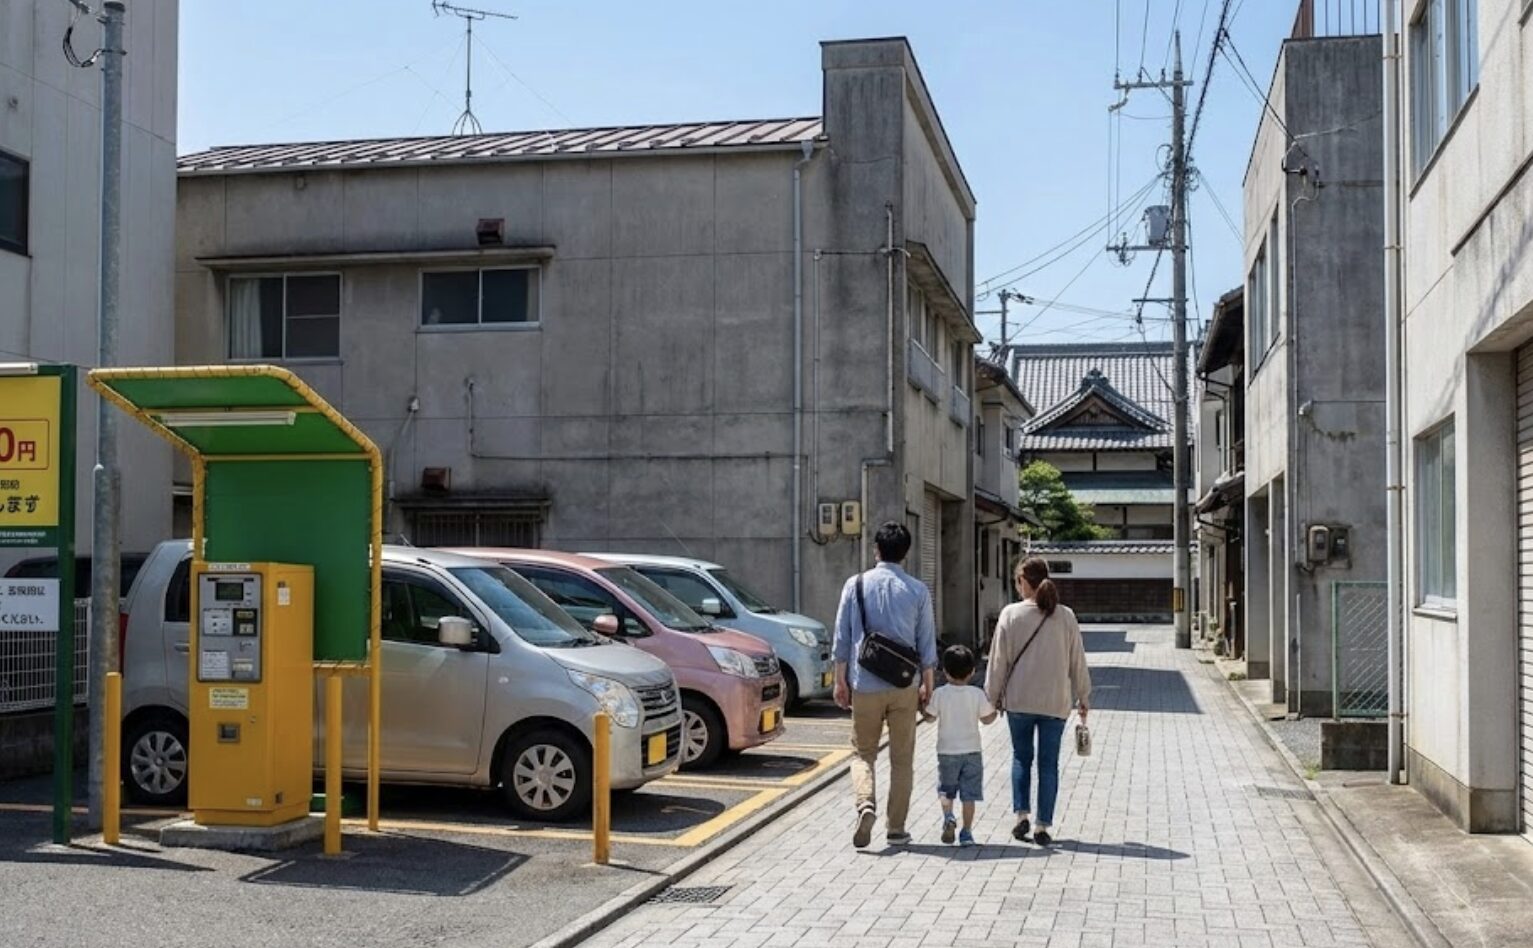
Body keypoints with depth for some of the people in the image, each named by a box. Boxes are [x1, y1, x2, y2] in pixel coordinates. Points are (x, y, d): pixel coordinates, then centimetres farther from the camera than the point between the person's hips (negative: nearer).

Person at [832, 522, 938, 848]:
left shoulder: (856, 585, -2)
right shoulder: (918, 590, -2)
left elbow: (842, 638, 0)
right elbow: (927, 644, 2)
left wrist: (841, 681, 9)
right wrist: (927, 685, 12)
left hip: (865, 685, 0)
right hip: (905, 686, 0)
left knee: (862, 752, 12)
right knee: (902, 759, 10)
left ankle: (866, 804, -12)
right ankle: (896, 829, 13)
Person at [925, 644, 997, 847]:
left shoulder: (939, 694, -9)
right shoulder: (977, 694, -6)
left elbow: (930, 716, -2)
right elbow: (986, 719, 0)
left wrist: (925, 701, 16)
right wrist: (994, 708, 20)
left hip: (947, 752, 0)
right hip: (972, 750, 0)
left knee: (946, 790, 15)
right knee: (969, 794, 5)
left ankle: (948, 816, -9)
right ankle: (966, 832, 4)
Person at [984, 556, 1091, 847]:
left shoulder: (1011, 614, -7)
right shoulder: (1066, 616, -2)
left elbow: (999, 660, -3)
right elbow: (1077, 661, 4)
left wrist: (993, 696, 9)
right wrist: (1083, 697, 15)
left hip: (1019, 700, -1)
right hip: (1055, 702, 1)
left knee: (1021, 757, 16)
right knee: (1049, 763, 8)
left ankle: (1022, 814, 6)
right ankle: (1043, 826, 9)